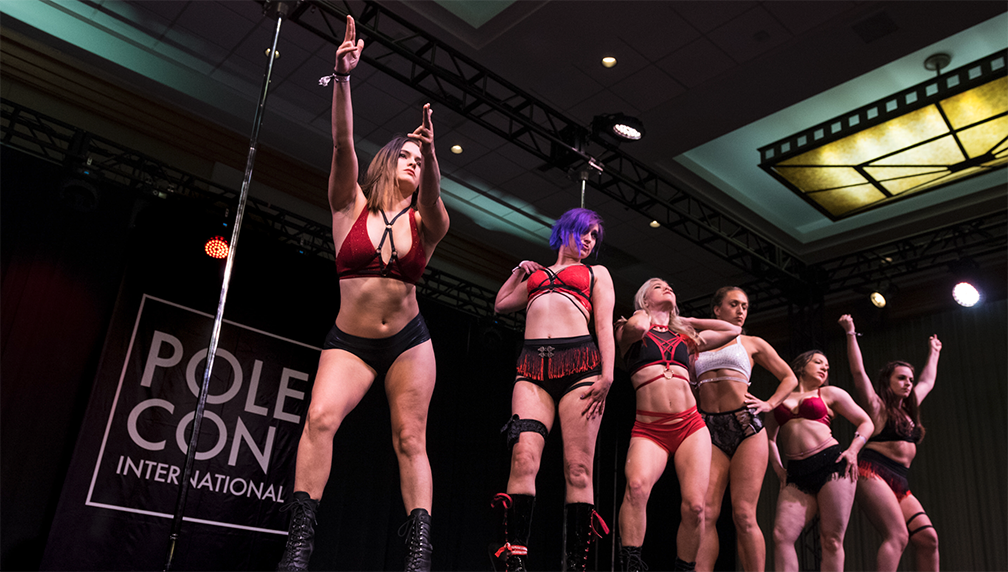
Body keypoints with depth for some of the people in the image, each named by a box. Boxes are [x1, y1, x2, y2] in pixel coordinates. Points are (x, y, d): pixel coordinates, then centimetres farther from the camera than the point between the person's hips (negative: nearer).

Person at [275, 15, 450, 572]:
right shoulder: (350, 206, 3)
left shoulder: (426, 223, 5)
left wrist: (431, 155, -39)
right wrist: (342, 79, -24)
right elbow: (342, 144, -11)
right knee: (320, 418, -22)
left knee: (410, 438, -6)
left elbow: (432, 194, -19)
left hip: (408, 341, 1)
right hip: (349, 340, -1)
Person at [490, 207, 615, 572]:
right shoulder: (535, 275, 32)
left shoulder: (596, 273, 23)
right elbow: (501, 304, 33)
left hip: (579, 364, -1)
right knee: (524, 459, -18)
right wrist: (519, 272, 30)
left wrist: (606, 375, -5)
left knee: (578, 468, -12)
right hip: (532, 366, 2)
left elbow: (605, 325, 9)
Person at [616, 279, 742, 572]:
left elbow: (733, 330, 30)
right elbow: (637, 327, -12)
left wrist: (686, 321, 28)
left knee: (694, 505, -13)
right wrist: (643, 314, 11)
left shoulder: (685, 336, 23)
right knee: (637, 486, -31)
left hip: (691, 426, 4)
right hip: (648, 429, -3)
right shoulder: (629, 330, 13)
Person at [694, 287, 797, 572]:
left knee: (743, 515, -10)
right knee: (705, 513, -11)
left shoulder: (752, 344, 16)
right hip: (709, 430, 1)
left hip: (746, 427, -1)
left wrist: (769, 404, 5)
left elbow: (790, 378, 21)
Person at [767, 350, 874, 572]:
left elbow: (866, 423, 16)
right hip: (796, 474, 2)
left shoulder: (829, 393, 16)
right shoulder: (780, 398, 20)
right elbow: (768, 437, 27)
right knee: (781, 535, -15)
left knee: (831, 540, -8)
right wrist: (777, 468, 13)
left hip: (832, 465, -2)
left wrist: (853, 450, 0)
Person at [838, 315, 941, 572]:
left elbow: (927, 382, 39)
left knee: (928, 538, -8)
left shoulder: (908, 409, 24)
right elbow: (858, 371, -6)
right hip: (873, 473, -8)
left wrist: (933, 353, 49)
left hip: (900, 483, 8)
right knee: (897, 536, -24)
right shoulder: (877, 406, 3)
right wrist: (850, 334, -4)